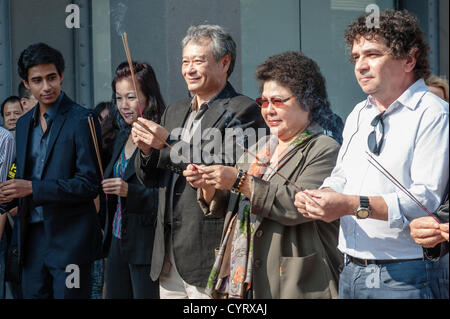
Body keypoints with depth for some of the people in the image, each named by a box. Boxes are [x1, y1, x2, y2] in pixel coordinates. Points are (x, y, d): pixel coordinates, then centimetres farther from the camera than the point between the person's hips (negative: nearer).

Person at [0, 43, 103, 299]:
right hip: (33, 236, 6)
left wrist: (32, 188, -19)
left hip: (69, 237, -6)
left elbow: (90, 184, -14)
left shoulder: (82, 120, -9)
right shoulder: (24, 123, 14)